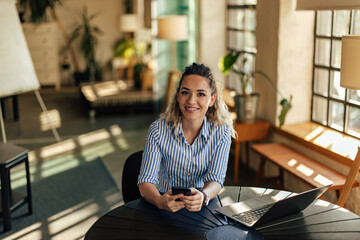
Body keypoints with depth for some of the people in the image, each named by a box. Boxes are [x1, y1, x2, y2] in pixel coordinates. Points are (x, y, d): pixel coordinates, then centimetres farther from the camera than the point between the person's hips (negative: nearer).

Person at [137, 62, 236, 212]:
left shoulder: (221, 132, -5)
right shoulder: (158, 130, -9)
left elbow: (215, 178, -8)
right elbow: (146, 180, -12)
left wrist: (203, 196, -31)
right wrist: (159, 201, -35)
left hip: (203, 207, 0)